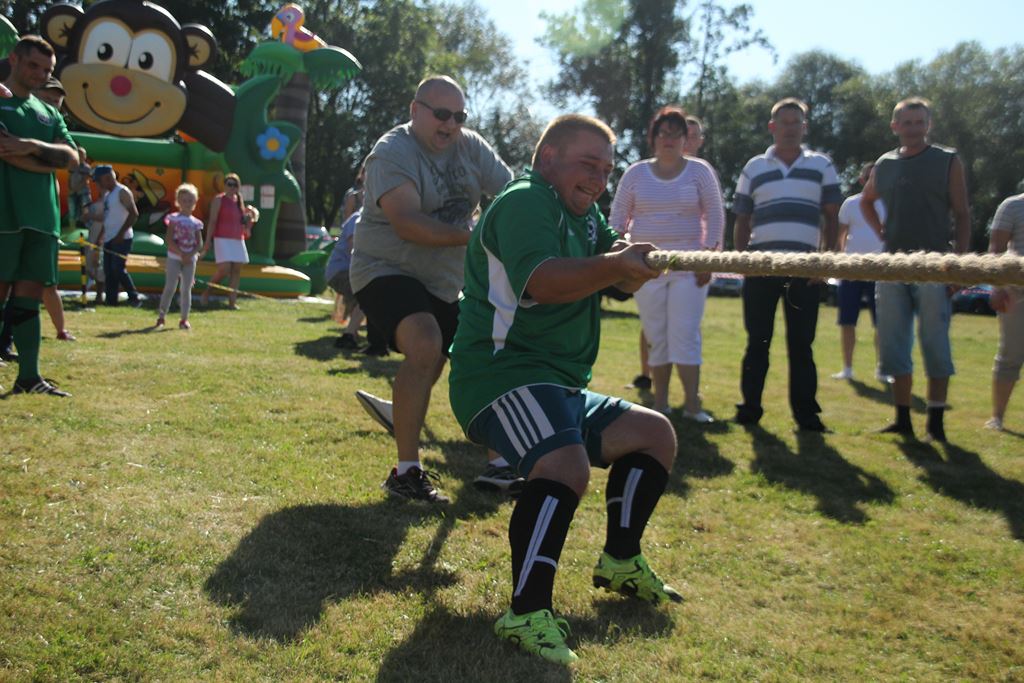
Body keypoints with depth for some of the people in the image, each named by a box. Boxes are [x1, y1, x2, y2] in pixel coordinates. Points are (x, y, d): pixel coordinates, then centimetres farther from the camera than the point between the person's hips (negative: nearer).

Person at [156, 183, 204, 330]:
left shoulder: (195, 223, 7)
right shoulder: (174, 219, -2)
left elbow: (199, 243, 3)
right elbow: (170, 240, -10)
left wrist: (190, 254, -14)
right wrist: (182, 254, -17)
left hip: (190, 259, 3)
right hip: (174, 258, -3)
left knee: (186, 289, 4)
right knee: (170, 287, -3)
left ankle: (184, 319, 9)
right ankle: (161, 316, 6)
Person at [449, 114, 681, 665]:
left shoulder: (585, 216, 20)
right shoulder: (524, 202, -10)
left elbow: (624, 282, 10)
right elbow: (543, 279, -28)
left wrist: (634, 264, -13)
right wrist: (612, 265, -41)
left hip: (560, 389, 10)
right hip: (502, 375, -10)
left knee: (655, 434, 16)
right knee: (566, 467, -34)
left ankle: (620, 563, 23)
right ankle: (526, 614, -30)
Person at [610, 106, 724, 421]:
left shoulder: (699, 170, 4)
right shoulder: (636, 173, 7)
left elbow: (715, 216, 3)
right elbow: (618, 215, 11)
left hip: (688, 265, -2)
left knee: (685, 335, -8)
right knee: (656, 336, 5)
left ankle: (692, 404, -3)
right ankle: (660, 402, 12)